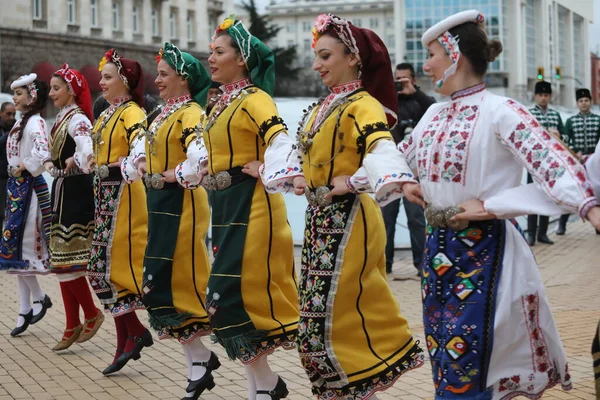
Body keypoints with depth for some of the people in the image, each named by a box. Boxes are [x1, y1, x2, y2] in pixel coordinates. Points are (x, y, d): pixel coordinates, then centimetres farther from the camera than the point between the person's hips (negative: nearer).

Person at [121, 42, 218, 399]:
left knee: (170, 284, -6)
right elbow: (139, 152, 22)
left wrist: (167, 177, -18)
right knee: (163, 282, 10)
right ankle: (201, 357, 18)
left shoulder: (191, 113, -13)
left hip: (180, 205, -9)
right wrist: (136, 169, 1)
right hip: (159, 203, 9)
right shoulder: (163, 114, 16)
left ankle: (199, 361, 5)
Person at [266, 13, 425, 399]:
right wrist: (295, 176, 3)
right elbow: (292, 146, 19)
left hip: (348, 219, -9)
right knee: (320, 312, 13)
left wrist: (350, 182, -32)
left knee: (341, 314, -6)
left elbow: (384, 152, -30)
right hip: (319, 217, 9)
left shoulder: (363, 105, -13)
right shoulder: (322, 107, 14)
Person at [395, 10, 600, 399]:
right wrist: (406, 183, 5)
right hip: (438, 244, 7)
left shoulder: (500, 112, -14)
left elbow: (553, 162, -27)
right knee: (445, 361, 13)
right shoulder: (436, 113, 9)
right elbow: (400, 157, 26)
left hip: (482, 249, -7)